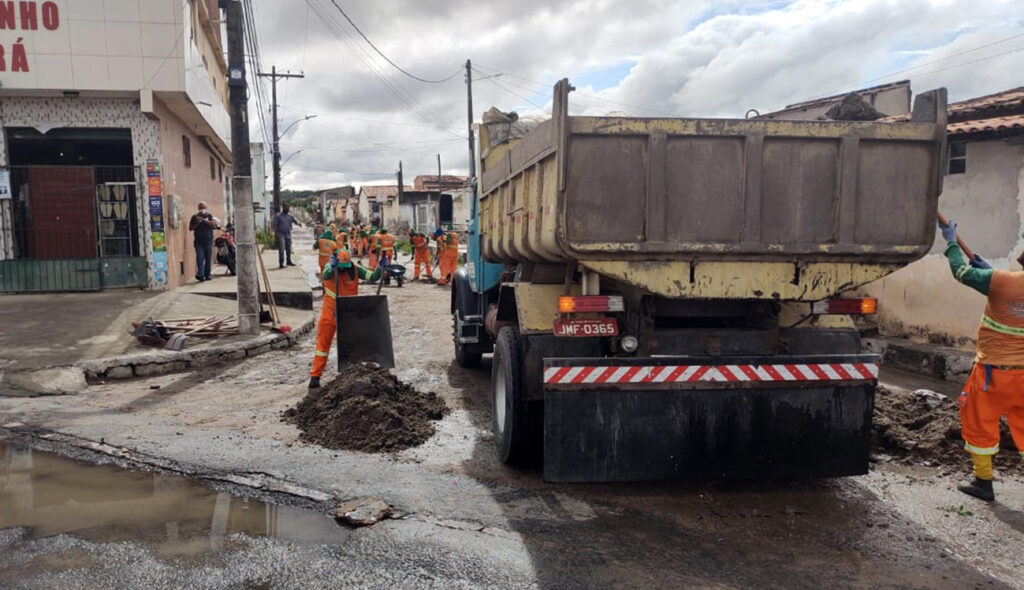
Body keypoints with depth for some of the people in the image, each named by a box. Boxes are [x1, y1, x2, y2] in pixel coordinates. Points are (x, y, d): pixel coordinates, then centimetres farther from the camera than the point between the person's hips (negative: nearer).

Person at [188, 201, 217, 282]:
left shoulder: (209, 215, 9)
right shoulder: (194, 217, 12)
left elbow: (213, 224, -8)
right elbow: (190, 228, 10)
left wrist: (203, 220, -16)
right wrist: (197, 224, -6)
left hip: (208, 241, 0)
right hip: (199, 241, 0)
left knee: (208, 259, 3)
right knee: (200, 258, -10)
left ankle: (207, 274, 11)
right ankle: (200, 274, -13)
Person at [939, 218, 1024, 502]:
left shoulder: (1001, 280, -20)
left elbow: (962, 272, -5)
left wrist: (951, 242, 8)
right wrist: (989, 269, 16)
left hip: (994, 371, -5)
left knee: (980, 423, 11)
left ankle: (983, 482, 20)